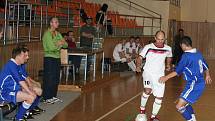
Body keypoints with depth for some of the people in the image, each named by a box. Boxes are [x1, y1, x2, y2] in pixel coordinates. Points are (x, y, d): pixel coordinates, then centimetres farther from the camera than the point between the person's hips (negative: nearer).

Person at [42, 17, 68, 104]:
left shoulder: (58, 34, 13)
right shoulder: (47, 34, -12)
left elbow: (65, 45, 8)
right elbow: (51, 47, -22)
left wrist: (62, 43, -13)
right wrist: (59, 44, -7)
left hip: (57, 58, 8)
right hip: (49, 58, -8)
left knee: (56, 79, 12)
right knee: (49, 79, -4)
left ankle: (53, 96, 22)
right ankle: (46, 98, 3)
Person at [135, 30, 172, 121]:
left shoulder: (168, 49, 0)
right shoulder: (148, 47, -10)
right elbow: (140, 57, -2)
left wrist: (168, 64, 7)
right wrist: (138, 66, -20)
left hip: (160, 75, 4)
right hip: (148, 73, -4)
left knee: (159, 98, 4)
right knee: (147, 90, -30)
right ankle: (142, 108, -4)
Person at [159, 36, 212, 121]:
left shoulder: (186, 56, -16)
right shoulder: (198, 54, 8)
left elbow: (178, 71, -13)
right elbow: (205, 67, 23)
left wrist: (166, 77, -3)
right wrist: (207, 75, 42)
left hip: (194, 85, -9)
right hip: (200, 84, 9)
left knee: (179, 106, -10)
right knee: (185, 103, 25)